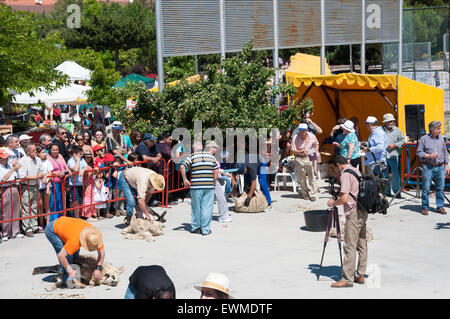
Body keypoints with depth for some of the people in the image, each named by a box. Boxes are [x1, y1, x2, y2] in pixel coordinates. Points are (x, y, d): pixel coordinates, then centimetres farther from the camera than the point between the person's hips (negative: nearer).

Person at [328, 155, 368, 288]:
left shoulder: (345, 175, -13)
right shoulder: (356, 171, 16)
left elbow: (344, 198, -20)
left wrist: (333, 203, -4)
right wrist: (338, 194, 23)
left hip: (354, 213, -10)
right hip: (363, 212, 10)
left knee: (349, 247, -7)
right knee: (361, 246, 12)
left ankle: (347, 279, -6)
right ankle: (360, 275, 17)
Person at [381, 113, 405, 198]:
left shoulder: (396, 130, 6)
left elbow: (402, 140, 10)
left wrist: (394, 145, -4)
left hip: (393, 156, 1)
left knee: (395, 174, -1)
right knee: (384, 175, 7)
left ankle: (397, 192, 9)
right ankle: (387, 192, 17)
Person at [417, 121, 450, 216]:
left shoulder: (441, 138, 11)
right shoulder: (424, 139, -1)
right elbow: (419, 153, -1)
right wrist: (429, 156, -15)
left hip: (440, 167, 4)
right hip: (428, 167, -4)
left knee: (440, 188, 5)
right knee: (426, 189, -1)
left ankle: (440, 207, 15)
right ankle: (425, 207, 9)